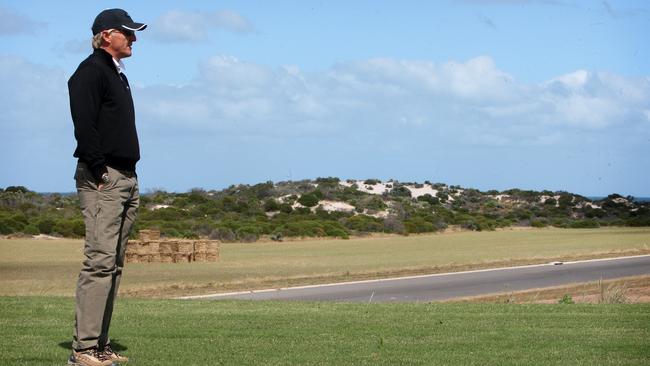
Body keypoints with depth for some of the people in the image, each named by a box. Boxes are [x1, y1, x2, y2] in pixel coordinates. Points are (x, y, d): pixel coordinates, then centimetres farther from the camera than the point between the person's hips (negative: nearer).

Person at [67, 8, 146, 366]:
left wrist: (129, 182, 15)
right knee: (100, 262, -14)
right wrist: (99, 174, -20)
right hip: (102, 178, -10)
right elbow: (84, 126, -17)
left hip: (126, 178, 10)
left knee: (113, 266, 8)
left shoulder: (117, 75, 22)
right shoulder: (91, 71, -7)